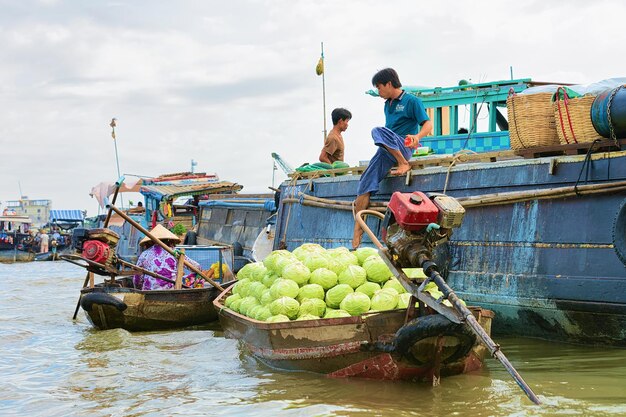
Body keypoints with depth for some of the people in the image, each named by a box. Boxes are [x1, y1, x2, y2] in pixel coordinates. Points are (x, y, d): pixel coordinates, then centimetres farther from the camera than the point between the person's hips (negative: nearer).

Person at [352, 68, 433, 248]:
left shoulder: (411, 101, 0)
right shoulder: (387, 105, 23)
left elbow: (428, 125, -10)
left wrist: (417, 136, -29)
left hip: (404, 148, -7)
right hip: (387, 151, 7)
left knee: (377, 131, -33)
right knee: (365, 184, -9)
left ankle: (403, 163, -25)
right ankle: (358, 228, -10)